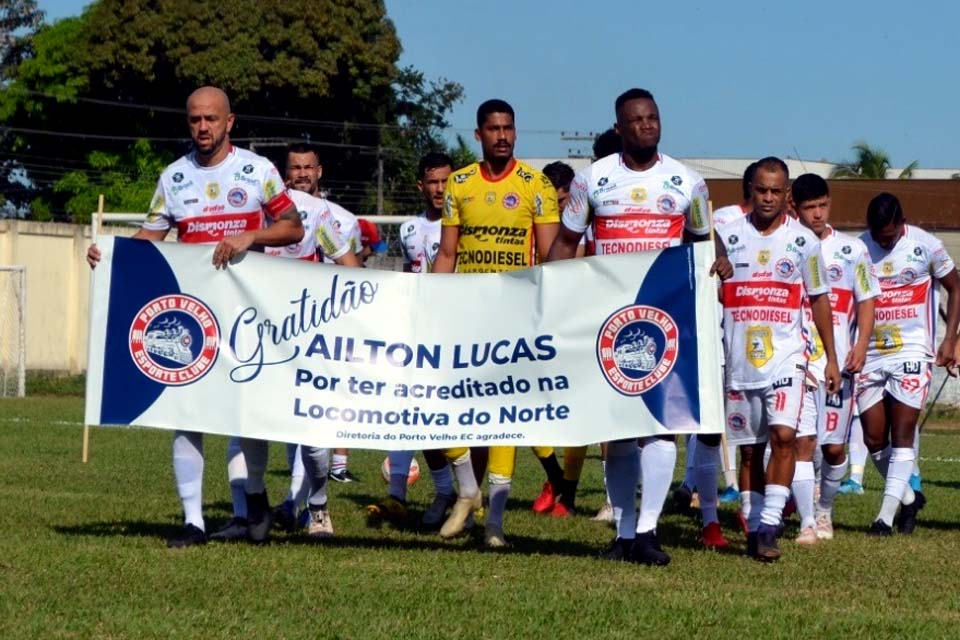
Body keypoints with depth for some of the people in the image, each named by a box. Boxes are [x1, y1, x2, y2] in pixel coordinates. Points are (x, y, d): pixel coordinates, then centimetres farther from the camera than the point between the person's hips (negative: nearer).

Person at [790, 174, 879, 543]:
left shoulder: (852, 250, 5)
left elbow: (866, 301, 6)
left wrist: (861, 346, -8)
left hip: (839, 363, 1)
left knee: (834, 447, 7)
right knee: (802, 441, -10)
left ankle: (825, 510, 30)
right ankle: (806, 523, -8)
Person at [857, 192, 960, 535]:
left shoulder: (925, 246, -5)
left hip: (911, 351, -3)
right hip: (870, 353, 3)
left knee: (902, 433, -8)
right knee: (873, 438, 2)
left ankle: (887, 514, -9)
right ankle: (908, 497, 23)